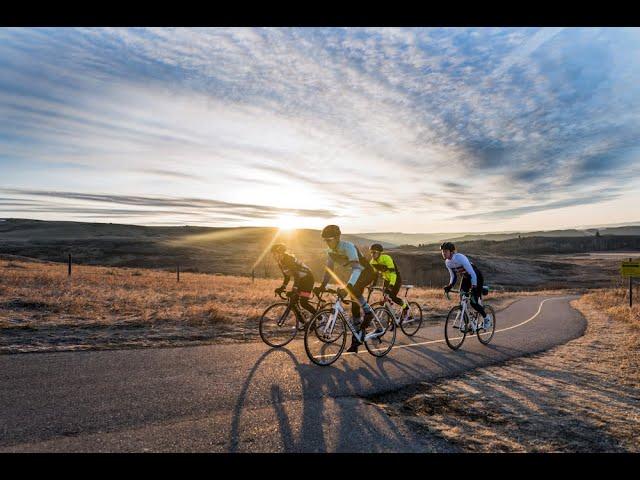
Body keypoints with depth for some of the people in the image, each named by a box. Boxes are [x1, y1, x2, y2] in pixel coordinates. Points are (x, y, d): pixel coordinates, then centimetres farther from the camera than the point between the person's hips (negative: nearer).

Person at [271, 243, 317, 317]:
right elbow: (287, 277, 12)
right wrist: (282, 287, 0)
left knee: (303, 303, -15)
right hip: (300, 280, 9)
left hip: (307, 278, -9)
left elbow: (296, 275, -35)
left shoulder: (289, 259, -26)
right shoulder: (280, 263, 1)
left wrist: (294, 290, -42)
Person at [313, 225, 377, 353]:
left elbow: (356, 268, -43)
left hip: (366, 272, -7)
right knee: (354, 305, 3)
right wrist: (322, 286, -13)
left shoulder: (348, 247, -31)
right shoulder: (331, 252, -7)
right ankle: (356, 341, 11)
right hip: (356, 274, 7)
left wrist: (347, 287, -55)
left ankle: (369, 313, -11)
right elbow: (328, 270, 1)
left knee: (353, 291, -35)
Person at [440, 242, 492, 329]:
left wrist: (474, 287, -40)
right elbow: (453, 276, 3)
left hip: (476, 277, -7)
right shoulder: (447, 262, -10)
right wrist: (450, 285, -14)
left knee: (473, 302, -10)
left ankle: (487, 318, 15)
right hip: (466, 277, 7)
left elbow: (472, 274, -33)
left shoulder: (460, 258, -33)